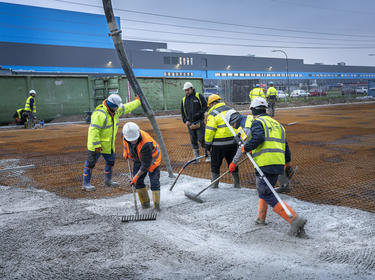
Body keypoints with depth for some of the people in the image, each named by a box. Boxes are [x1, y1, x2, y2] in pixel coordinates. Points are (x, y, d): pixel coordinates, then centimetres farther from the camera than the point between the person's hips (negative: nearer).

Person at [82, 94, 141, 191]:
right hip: (97, 144, -9)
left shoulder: (115, 111, 4)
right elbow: (93, 130, -27)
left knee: (110, 161, 18)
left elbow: (127, 107, 21)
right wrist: (96, 145, -28)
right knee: (91, 163, 0)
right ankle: (86, 184, 9)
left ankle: (108, 181, 35)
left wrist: (137, 102, 30)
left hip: (108, 145, 9)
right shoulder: (100, 114, -24)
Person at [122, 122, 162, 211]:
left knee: (154, 181, -11)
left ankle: (157, 205, -2)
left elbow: (146, 164, -35)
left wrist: (137, 176, -31)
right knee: (138, 181, 0)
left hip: (152, 159, -6)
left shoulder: (146, 143, -42)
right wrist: (125, 151, 10)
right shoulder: (125, 136, -23)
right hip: (139, 159, 6)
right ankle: (145, 203, 13)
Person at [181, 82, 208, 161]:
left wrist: (199, 113, -13)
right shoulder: (184, 100, 11)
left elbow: (205, 106, -1)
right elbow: (182, 112, 17)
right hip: (190, 123, 4)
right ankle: (196, 157, 15)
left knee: (201, 139, -6)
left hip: (199, 122, -4)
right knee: (193, 141, 6)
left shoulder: (199, 96, -1)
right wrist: (185, 121, 3)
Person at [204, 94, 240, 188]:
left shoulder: (213, 114, -10)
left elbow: (209, 131, -13)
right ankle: (237, 184, 25)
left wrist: (207, 145, -6)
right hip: (233, 143, 6)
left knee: (215, 165, 8)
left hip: (219, 145, -6)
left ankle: (214, 186, 14)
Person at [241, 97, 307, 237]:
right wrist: (288, 161, 40)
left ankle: (294, 219, -17)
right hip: (278, 163, 9)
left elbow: (258, 137, -21)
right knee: (263, 190, 25)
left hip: (265, 164, -8)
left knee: (268, 195, -7)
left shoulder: (257, 122, -1)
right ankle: (261, 218, 33)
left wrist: (246, 147, -7)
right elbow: (285, 144, 27)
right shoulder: (277, 123, 23)